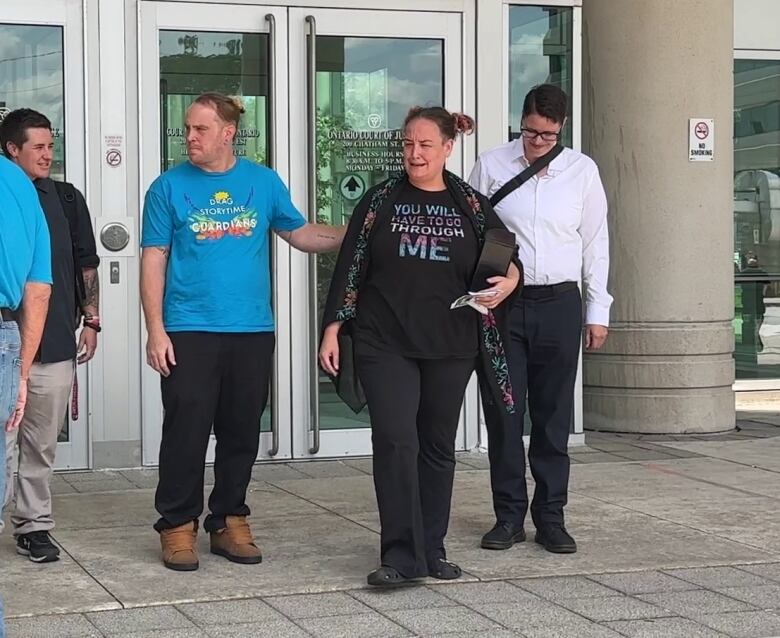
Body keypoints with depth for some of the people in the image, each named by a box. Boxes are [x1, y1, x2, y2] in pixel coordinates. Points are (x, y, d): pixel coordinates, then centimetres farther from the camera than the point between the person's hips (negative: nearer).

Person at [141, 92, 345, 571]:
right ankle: (178, 526, 8)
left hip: (253, 330, 3)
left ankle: (230, 522, 21)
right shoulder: (170, 186, 1)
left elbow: (300, 233, 14)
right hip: (189, 330, -3)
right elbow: (154, 260, 0)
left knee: (242, 433, 9)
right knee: (187, 432, -4)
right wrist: (156, 330, -6)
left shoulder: (263, 181, 7)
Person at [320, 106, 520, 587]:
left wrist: (508, 281, -11)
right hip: (386, 345, -2)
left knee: (439, 447, 9)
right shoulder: (381, 201, 4)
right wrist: (332, 329, 0)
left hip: (450, 348, 2)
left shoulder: (472, 206, 6)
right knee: (395, 442, -11)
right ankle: (401, 556, -9)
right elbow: (350, 268, 5)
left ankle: (432, 547, 20)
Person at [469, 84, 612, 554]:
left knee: (554, 417, 6)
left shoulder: (582, 171, 6)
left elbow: (596, 243, 9)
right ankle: (509, 515, 11)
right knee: (503, 413, 1)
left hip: (560, 304, 1)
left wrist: (598, 311, 7)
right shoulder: (491, 166, 2)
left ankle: (551, 516, 14)